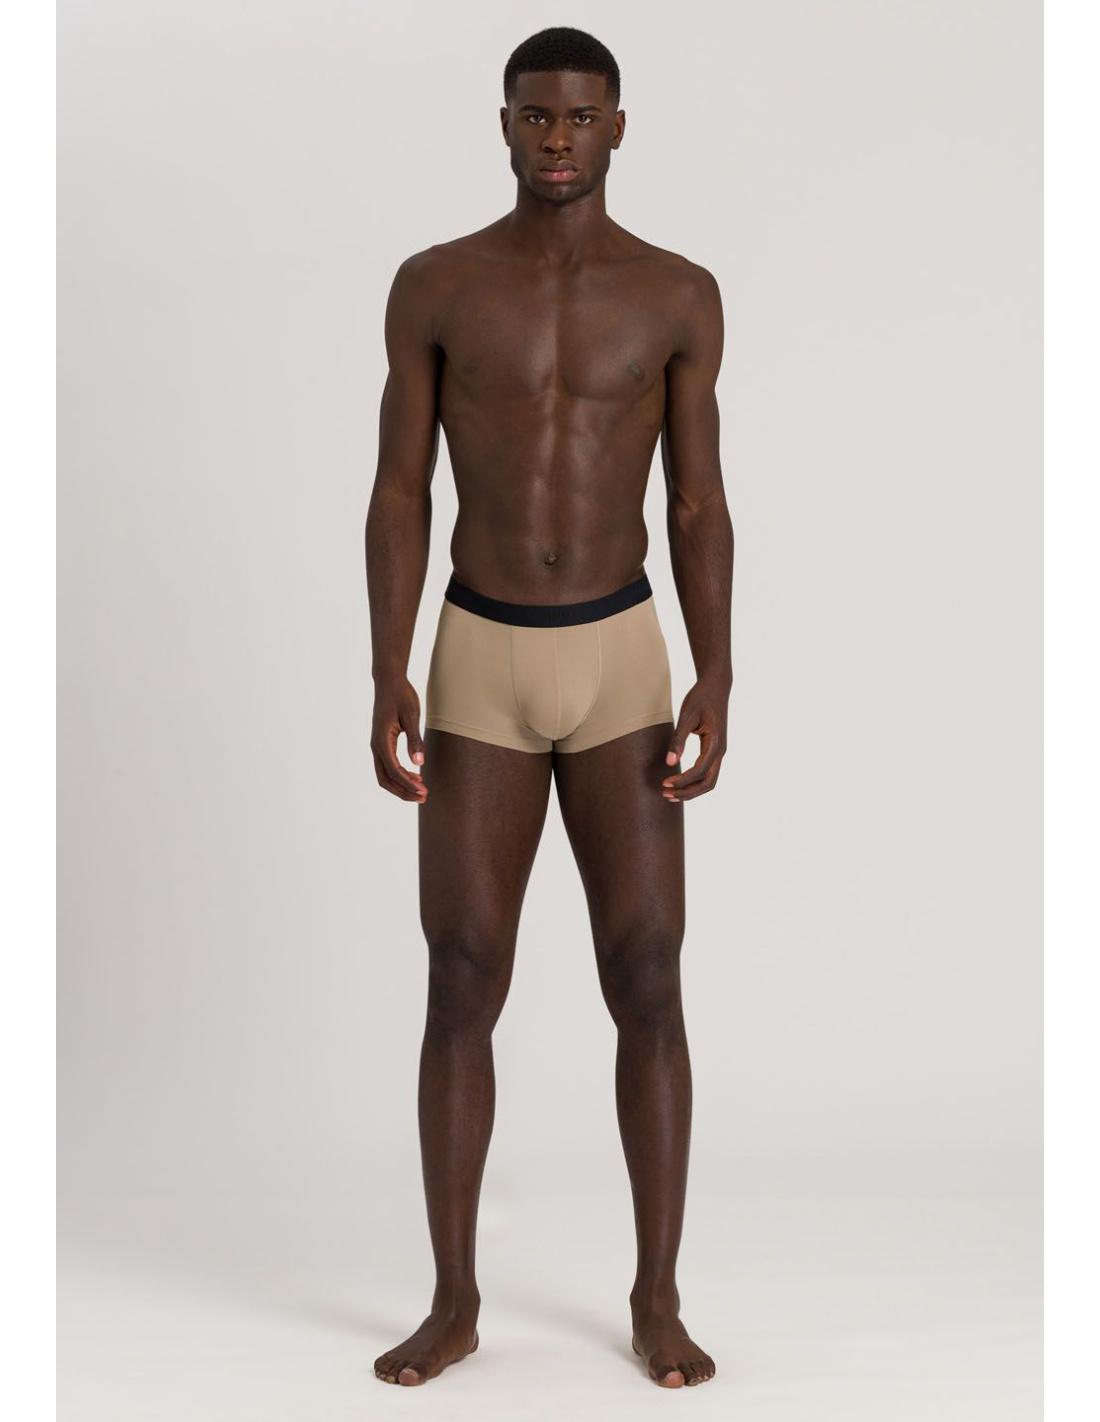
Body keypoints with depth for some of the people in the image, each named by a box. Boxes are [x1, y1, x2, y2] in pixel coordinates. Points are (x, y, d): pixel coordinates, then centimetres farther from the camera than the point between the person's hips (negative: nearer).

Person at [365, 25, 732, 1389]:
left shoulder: (680, 294, 0)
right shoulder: (432, 286, -1)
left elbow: (698, 505, 2)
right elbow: (399, 495, 0)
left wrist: (717, 686, -10)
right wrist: (387, 680, -11)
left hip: (621, 666, 0)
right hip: (480, 672, 0)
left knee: (649, 988, -3)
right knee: (463, 992, 0)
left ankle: (657, 1300, 12)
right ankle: (454, 1302, 15)